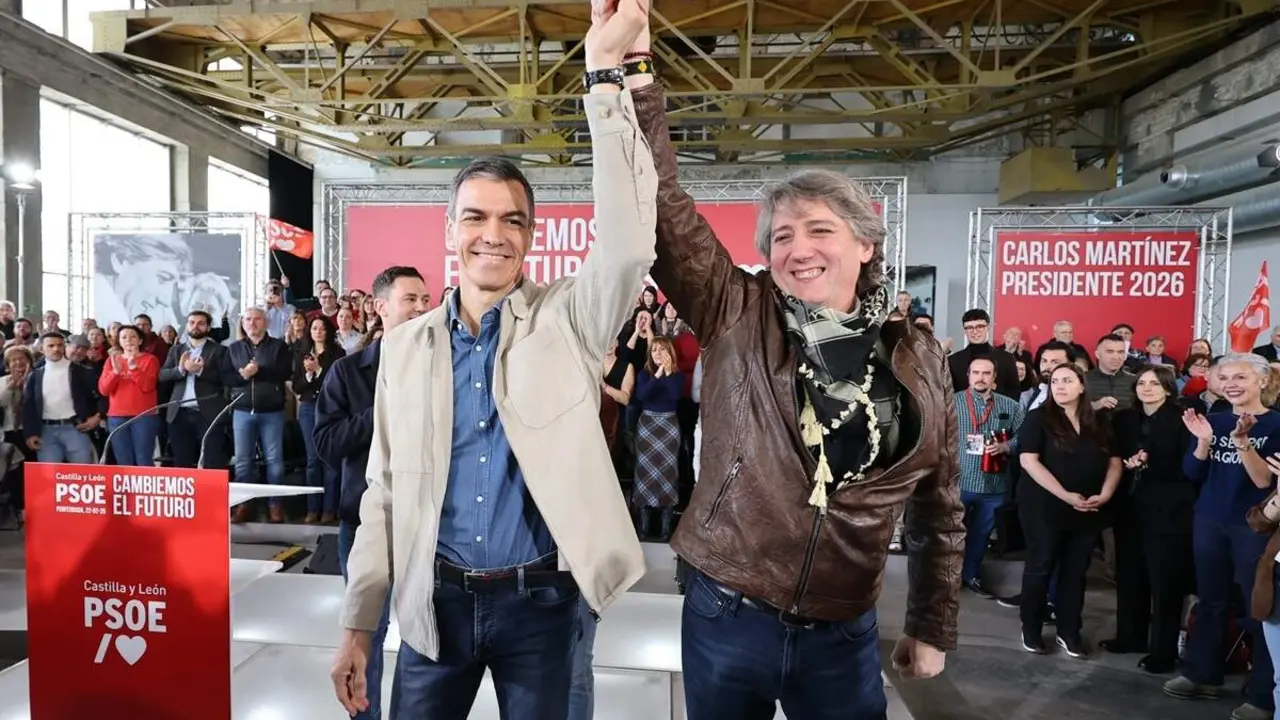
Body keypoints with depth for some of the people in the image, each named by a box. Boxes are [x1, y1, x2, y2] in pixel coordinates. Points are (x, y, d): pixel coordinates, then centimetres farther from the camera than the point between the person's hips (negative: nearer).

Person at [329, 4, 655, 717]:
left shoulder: (566, 322, -7)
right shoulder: (405, 346, 1)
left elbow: (628, 244, -26)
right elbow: (383, 494, 4)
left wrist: (606, 75, -28)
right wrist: (358, 625, 4)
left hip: (539, 601, -2)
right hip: (436, 601, 2)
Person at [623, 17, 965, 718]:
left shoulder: (918, 359, -2)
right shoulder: (737, 317, -6)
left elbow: (939, 507, 7)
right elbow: (664, 210, -16)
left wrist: (933, 628, 10)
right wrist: (635, 79, -23)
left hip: (843, 635, 1)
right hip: (725, 619, 0)